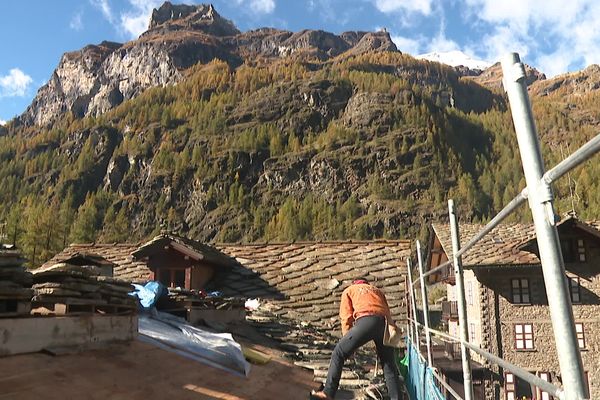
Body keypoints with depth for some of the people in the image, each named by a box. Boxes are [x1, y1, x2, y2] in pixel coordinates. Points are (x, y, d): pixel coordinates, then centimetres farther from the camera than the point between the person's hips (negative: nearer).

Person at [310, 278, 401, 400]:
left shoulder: (349, 290, 27)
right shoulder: (377, 290, 38)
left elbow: (346, 317, 15)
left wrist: (347, 339, 16)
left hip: (366, 321, -4)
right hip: (385, 323, 4)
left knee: (339, 352, 4)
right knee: (389, 365, 15)